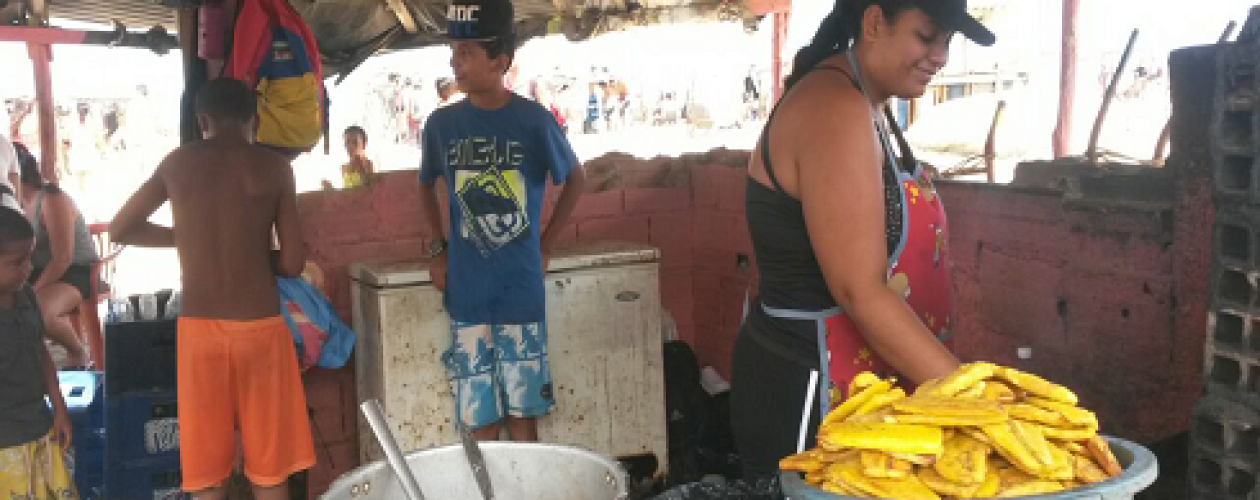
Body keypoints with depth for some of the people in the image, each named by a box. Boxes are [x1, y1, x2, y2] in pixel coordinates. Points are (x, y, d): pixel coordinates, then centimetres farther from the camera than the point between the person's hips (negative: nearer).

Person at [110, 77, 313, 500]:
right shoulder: (274, 167, -1)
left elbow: (120, 229, 15)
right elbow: (293, 263, -2)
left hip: (199, 330, 1)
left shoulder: (177, 163, 4)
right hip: (260, 328, -1)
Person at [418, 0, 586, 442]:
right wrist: (438, 249, 8)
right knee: (479, 416, 7)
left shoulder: (533, 120, -8)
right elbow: (427, 184, 18)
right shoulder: (442, 123, -1)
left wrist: (545, 245, 4)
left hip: (521, 289, -2)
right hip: (467, 291, 2)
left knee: (522, 409, 6)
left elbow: (575, 178, 8)